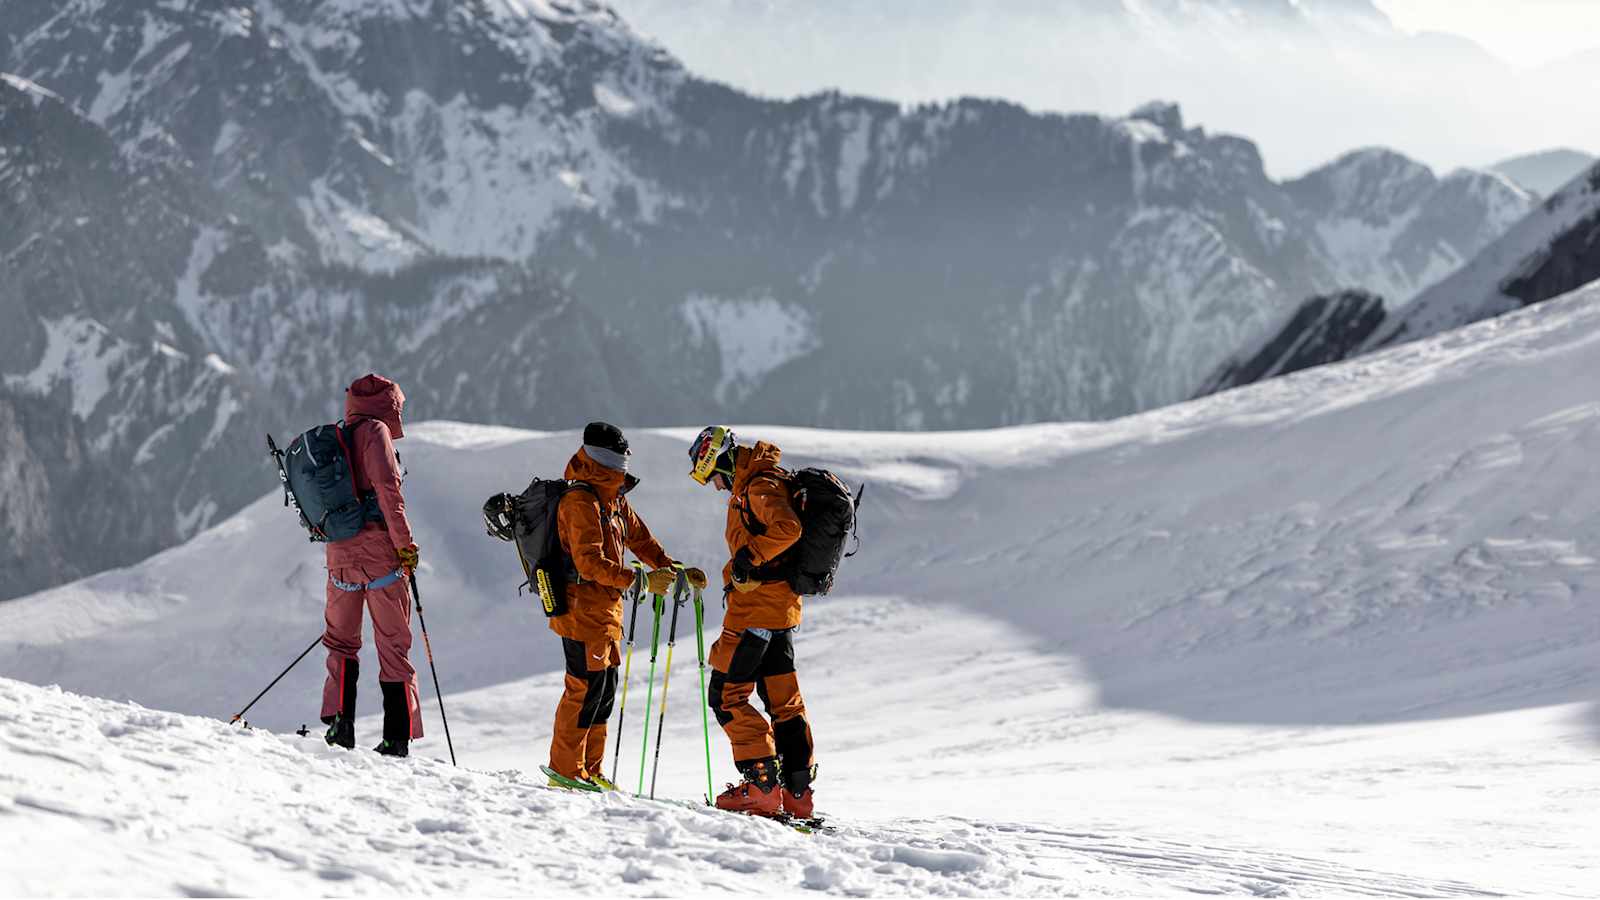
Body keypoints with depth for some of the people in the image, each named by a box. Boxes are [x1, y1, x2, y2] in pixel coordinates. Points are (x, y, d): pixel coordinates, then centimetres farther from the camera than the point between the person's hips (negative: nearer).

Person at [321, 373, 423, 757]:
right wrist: (405, 543, -12)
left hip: (339, 553, 6)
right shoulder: (374, 431, -5)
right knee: (394, 644, 1)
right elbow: (387, 487, -16)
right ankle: (397, 737, -1)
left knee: (341, 640, 16)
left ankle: (340, 720, -1)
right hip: (378, 548, -6)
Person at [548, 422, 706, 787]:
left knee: (605, 687, 12)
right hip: (583, 606, -10)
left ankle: (589, 769, 19)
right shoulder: (581, 501, -15)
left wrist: (675, 571, 11)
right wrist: (640, 581, -28)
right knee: (586, 686, -9)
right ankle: (566, 768, -3)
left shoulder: (614, 499, 15)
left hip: (605, 608, 10)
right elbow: (589, 562, -23)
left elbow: (640, 540, 22)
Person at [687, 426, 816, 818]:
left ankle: (763, 784, -9)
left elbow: (787, 528, -31)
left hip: (754, 606, -10)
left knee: (727, 696, -4)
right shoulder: (757, 484, 17)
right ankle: (797, 793, 13)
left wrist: (749, 556, -26)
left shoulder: (760, 486, -15)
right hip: (783, 609, 10)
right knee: (784, 701, 11)